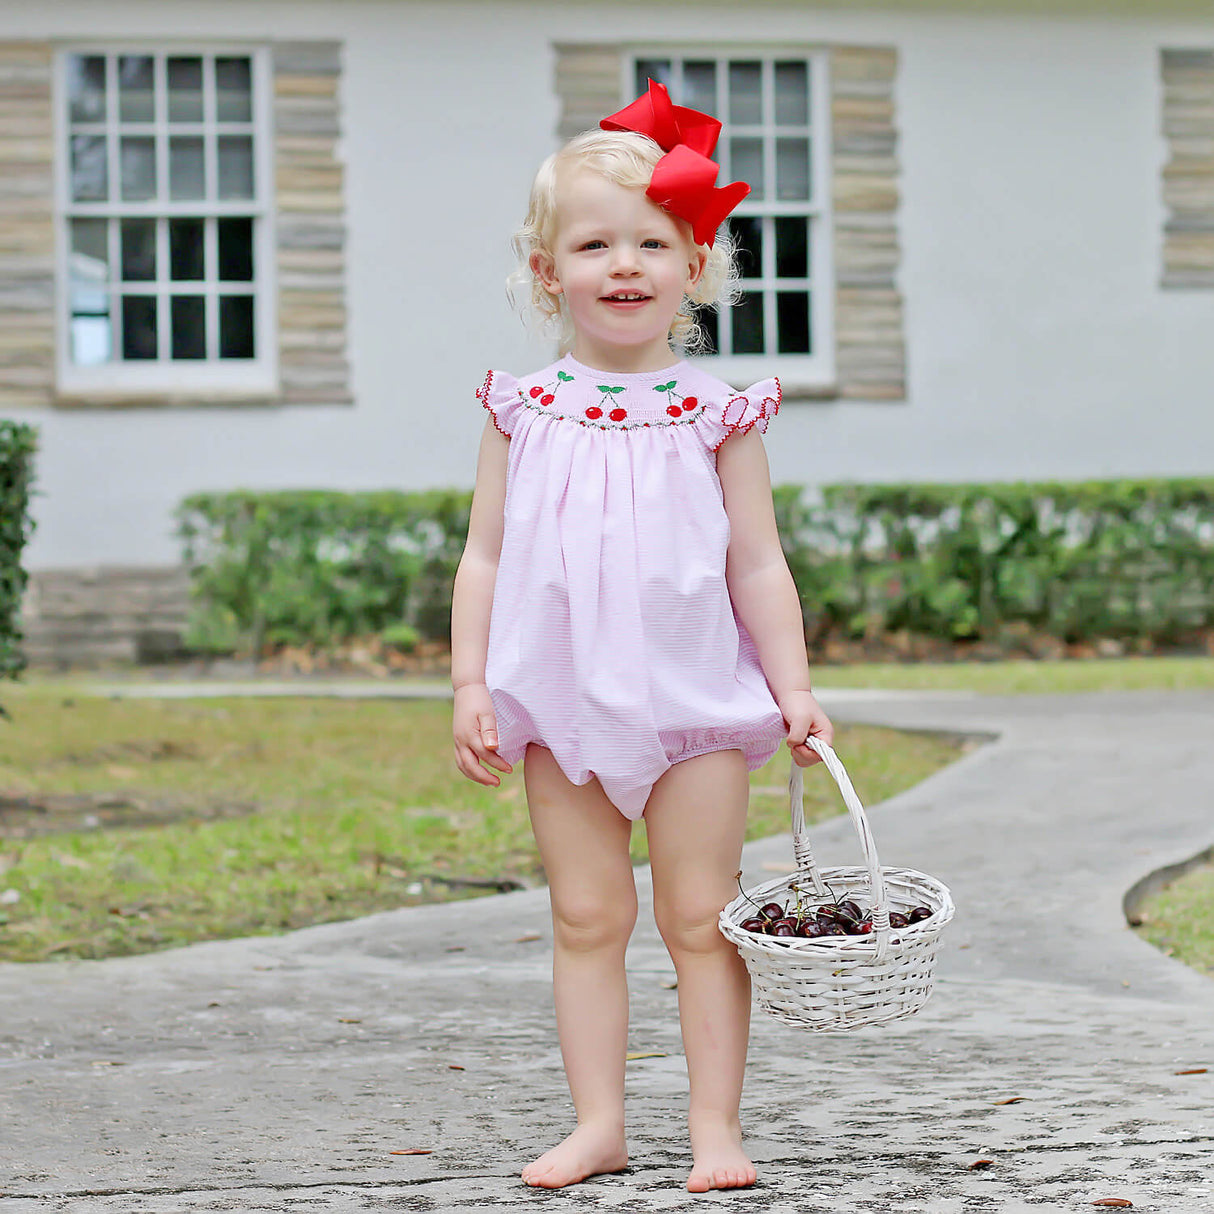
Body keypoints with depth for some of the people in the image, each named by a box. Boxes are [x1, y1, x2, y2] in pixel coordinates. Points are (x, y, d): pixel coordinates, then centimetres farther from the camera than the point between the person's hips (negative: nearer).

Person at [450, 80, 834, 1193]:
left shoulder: (717, 414, 0)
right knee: (585, 916, 6)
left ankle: (716, 1125, 9)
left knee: (700, 918, 2)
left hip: (694, 697, -1)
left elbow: (758, 564, 2)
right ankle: (598, 1123, 13)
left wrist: (794, 688, -3)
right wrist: (471, 684, -2)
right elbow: (484, 556, 5)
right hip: (561, 699, 1)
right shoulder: (525, 412, 3)